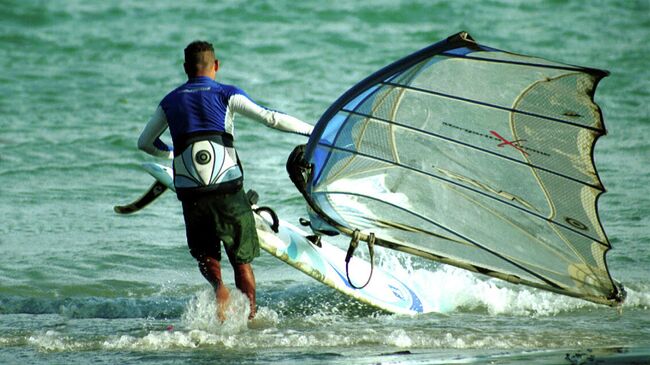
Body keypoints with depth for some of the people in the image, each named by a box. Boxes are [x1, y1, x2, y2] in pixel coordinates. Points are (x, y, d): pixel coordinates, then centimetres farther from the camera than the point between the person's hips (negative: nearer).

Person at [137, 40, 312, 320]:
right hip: (228, 189, -2)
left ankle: (218, 287, -12)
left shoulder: (171, 101, 14)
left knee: (205, 255, 17)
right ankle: (250, 317, 7)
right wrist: (313, 130, 4)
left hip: (190, 192, 2)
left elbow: (145, 143, 24)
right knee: (242, 258, 10)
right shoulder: (226, 95, 3)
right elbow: (270, 118, -5)